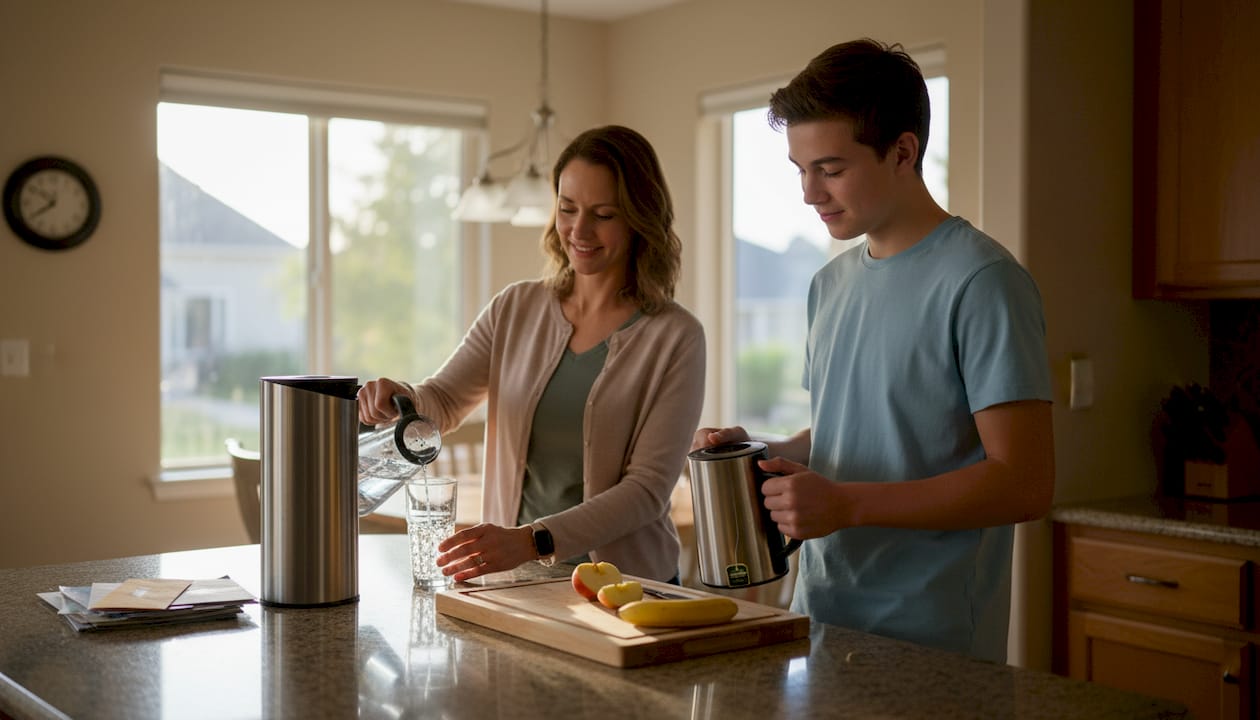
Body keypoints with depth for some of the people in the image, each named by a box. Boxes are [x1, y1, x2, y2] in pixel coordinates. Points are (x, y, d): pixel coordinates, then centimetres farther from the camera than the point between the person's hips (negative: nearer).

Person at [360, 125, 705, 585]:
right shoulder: (516, 309, 8)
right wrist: (400, 399, -13)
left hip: (626, 587, -3)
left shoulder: (675, 338, -6)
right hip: (516, 580, 3)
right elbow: (442, 403, 11)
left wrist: (534, 542, -23)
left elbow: (648, 487, -11)